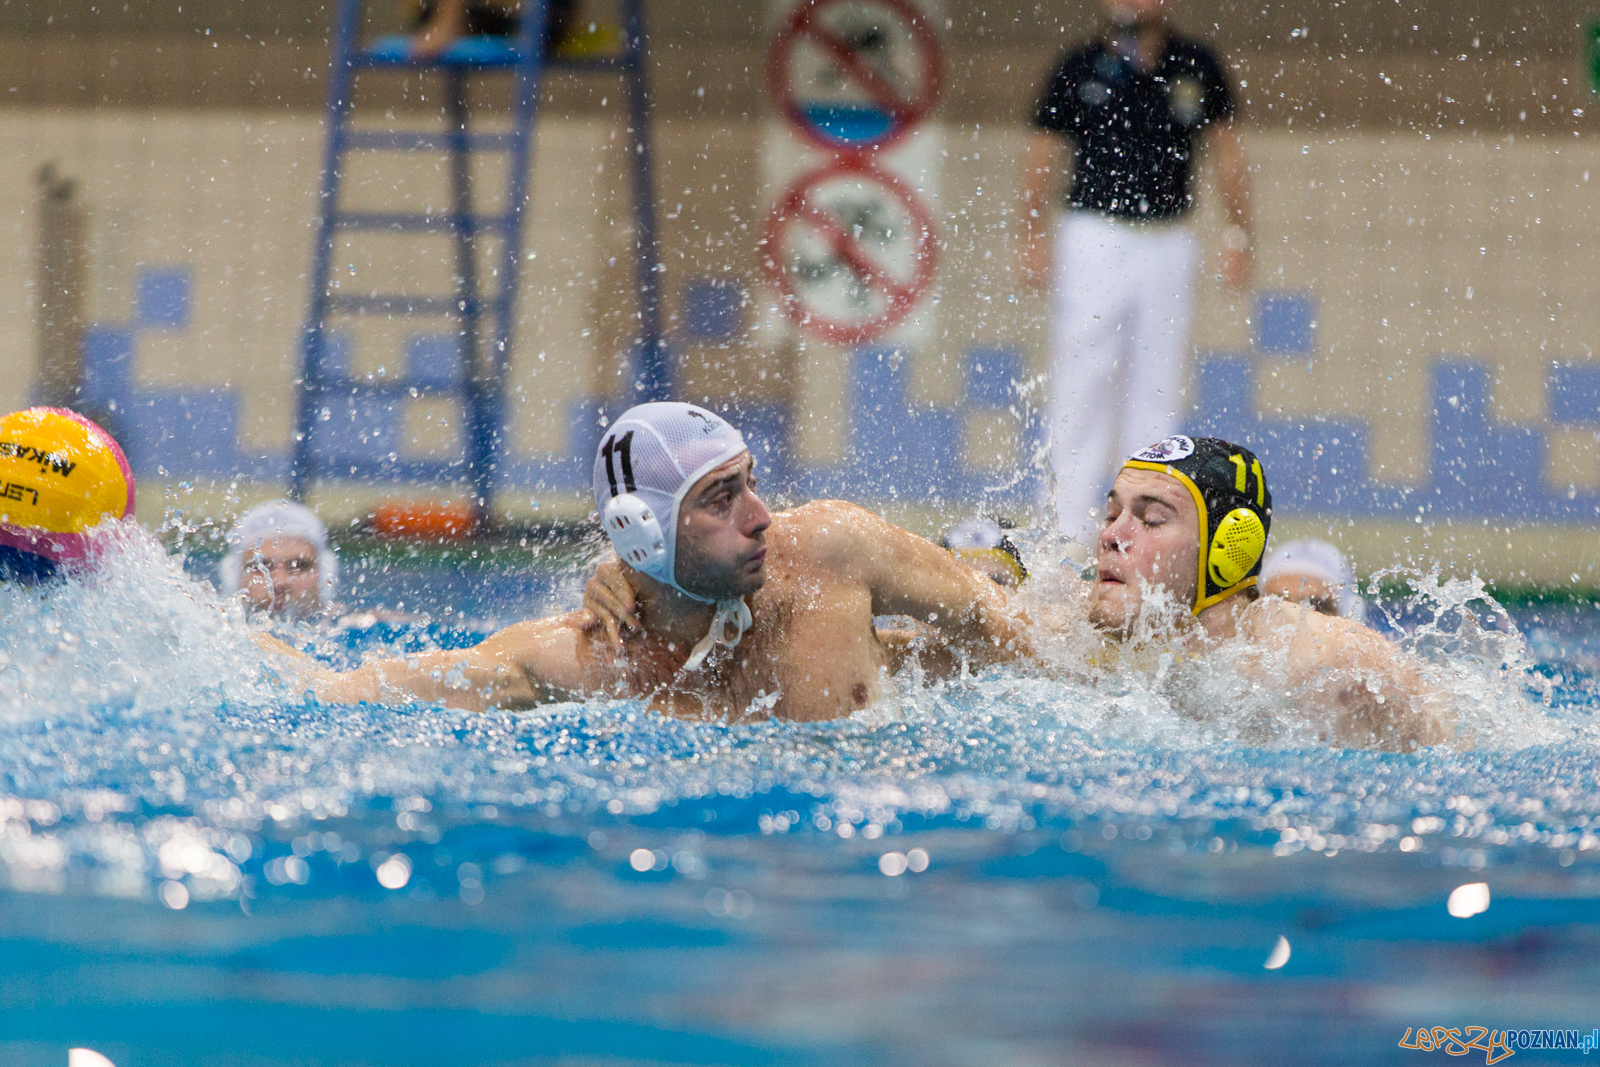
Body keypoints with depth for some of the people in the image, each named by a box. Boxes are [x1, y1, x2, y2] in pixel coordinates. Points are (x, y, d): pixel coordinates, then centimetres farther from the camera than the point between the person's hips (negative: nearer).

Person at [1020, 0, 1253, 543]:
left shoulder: (1195, 67, 7)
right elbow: (1044, 155, 5)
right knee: (1082, 384, -5)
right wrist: (1031, 236, -4)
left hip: (1168, 246, 2)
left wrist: (1237, 234, 5)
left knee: (1157, 389, 2)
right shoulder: (1080, 69, 2)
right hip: (1095, 238, -2)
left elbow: (1226, 152, 12)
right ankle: (1070, 531, -5)